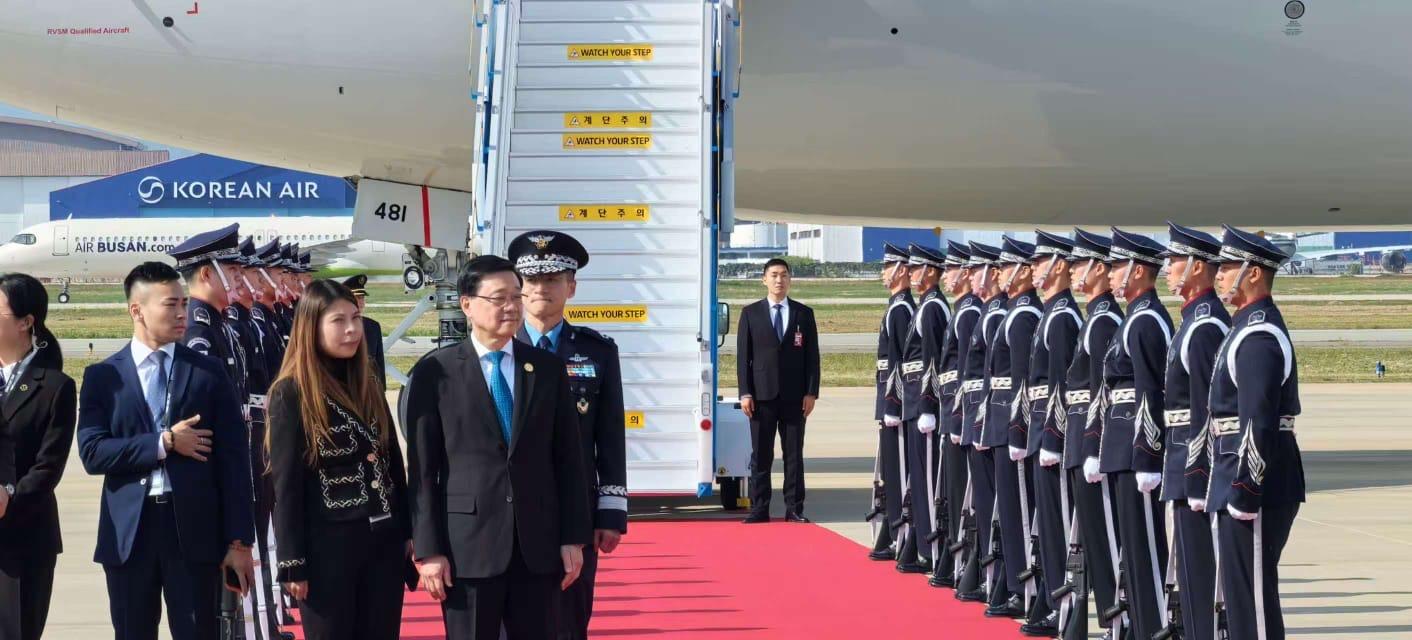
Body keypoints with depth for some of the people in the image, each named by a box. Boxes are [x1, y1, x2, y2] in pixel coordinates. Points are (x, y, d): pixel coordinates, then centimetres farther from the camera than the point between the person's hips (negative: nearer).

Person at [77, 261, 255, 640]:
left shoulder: (209, 373, 4)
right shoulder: (103, 376, 4)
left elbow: (232, 459, 1)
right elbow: (92, 453, -7)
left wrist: (239, 540, -4)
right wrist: (164, 443, -13)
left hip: (195, 529, 0)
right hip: (128, 530, 1)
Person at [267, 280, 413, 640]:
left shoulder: (369, 386, 9)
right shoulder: (291, 394, -8)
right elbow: (287, 485, -9)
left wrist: (408, 531, 10)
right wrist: (293, 564, -11)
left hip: (384, 540, 5)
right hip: (328, 544, -5)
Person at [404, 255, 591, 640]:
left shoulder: (548, 369, 8)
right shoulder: (435, 373, -1)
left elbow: (569, 459, 9)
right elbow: (422, 468, -3)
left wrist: (574, 538, 3)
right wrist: (429, 549, -8)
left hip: (538, 543, 3)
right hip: (467, 546, -3)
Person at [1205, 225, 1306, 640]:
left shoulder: (1258, 336, -18)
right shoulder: (1251, 326, 15)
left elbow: (1259, 424, -23)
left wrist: (1244, 494, -21)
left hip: (1256, 485, -10)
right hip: (1241, 481, 10)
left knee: (1253, 593, -5)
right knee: (1242, 591, 15)